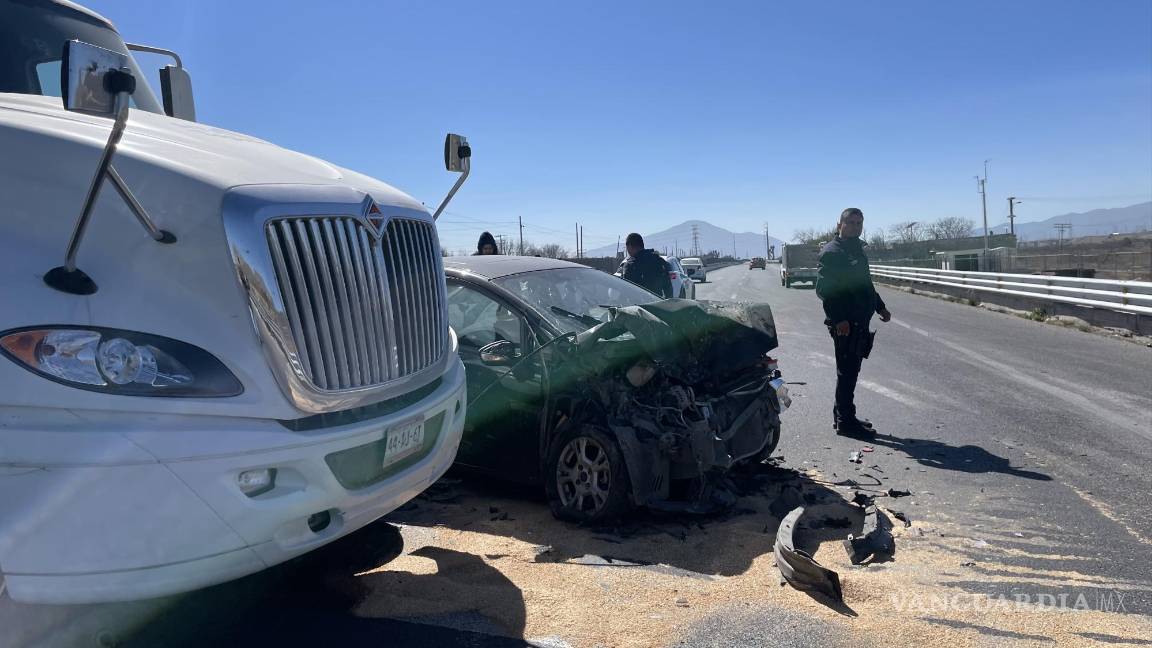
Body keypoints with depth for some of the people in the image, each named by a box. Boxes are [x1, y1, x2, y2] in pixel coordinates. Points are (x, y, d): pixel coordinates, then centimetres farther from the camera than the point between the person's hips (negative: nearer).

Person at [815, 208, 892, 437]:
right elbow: (824, 289, -20)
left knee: (849, 371, 15)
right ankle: (845, 421, 3)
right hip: (846, 324, -10)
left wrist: (880, 307, 26)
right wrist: (838, 319, -25)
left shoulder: (856, 250, 19)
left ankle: (842, 416, 25)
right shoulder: (832, 252, -12)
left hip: (860, 322, 10)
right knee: (847, 371, -5)